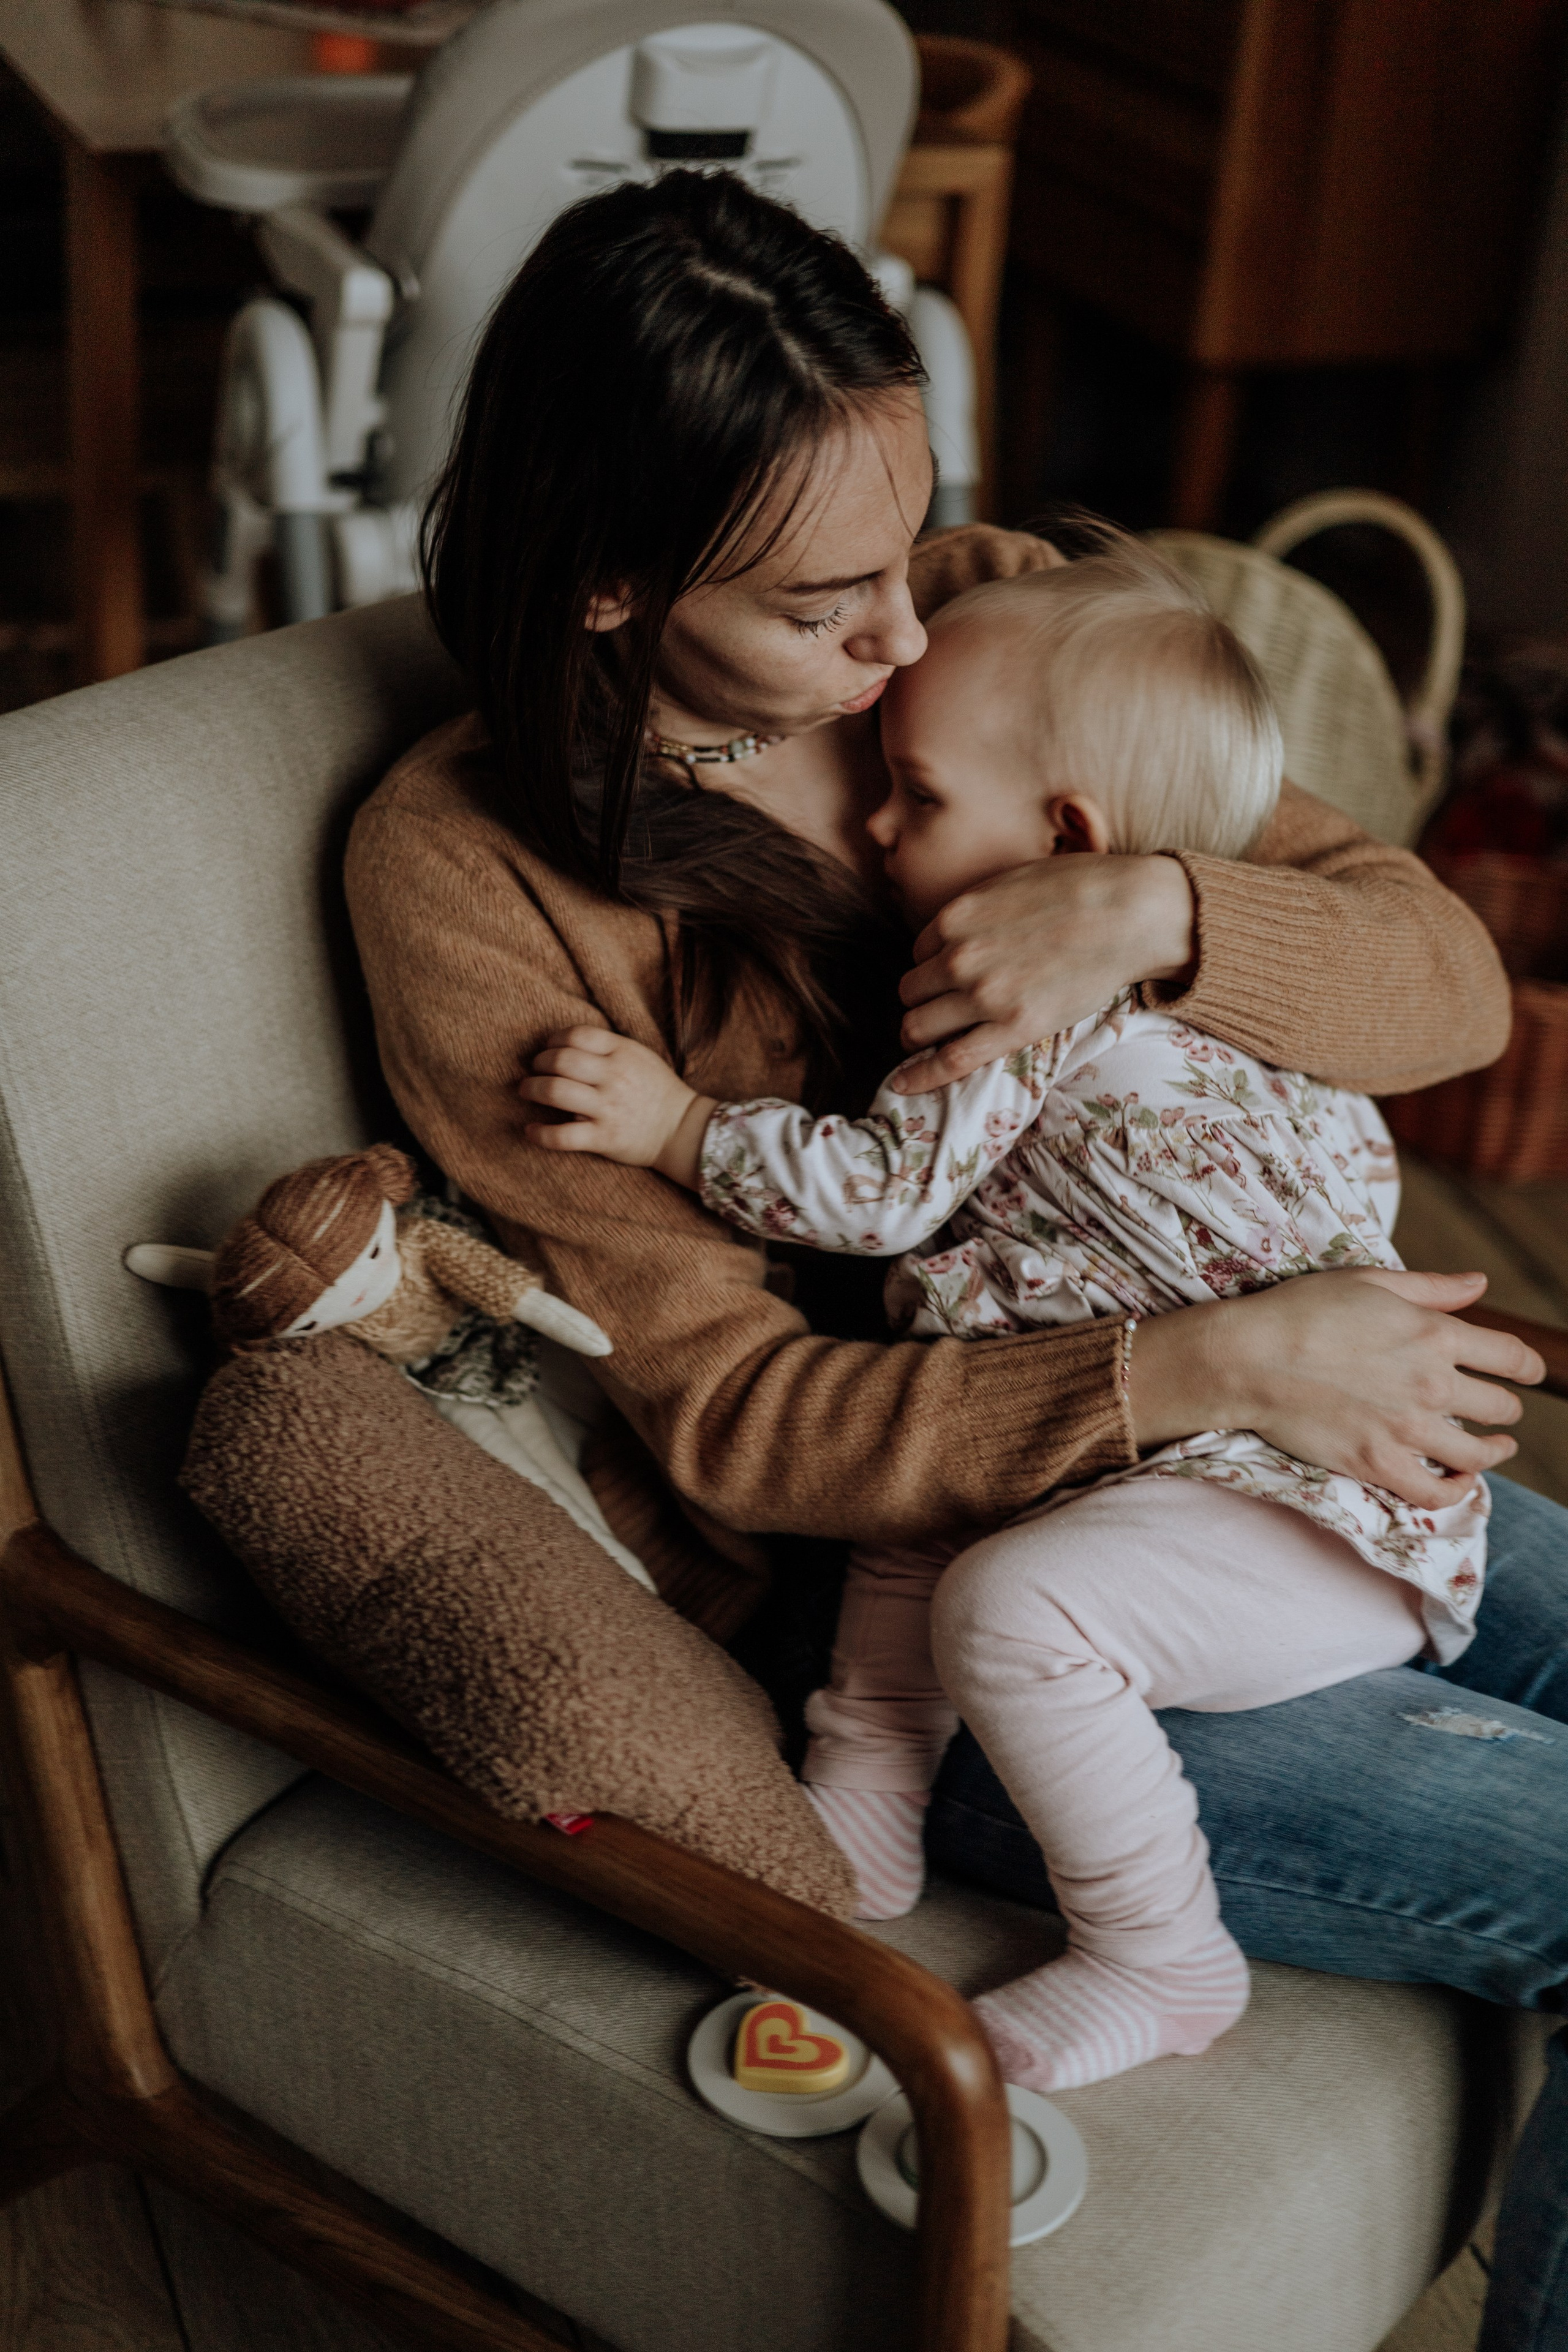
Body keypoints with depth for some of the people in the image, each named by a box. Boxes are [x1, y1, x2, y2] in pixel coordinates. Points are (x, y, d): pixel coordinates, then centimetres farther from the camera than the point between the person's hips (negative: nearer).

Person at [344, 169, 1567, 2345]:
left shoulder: (993, 619, -1)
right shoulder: (468, 873, -14)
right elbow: (732, 1413, -16)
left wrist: (1155, 911, -24)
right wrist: (1219, 1364, -26)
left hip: (1206, 1437, 6)